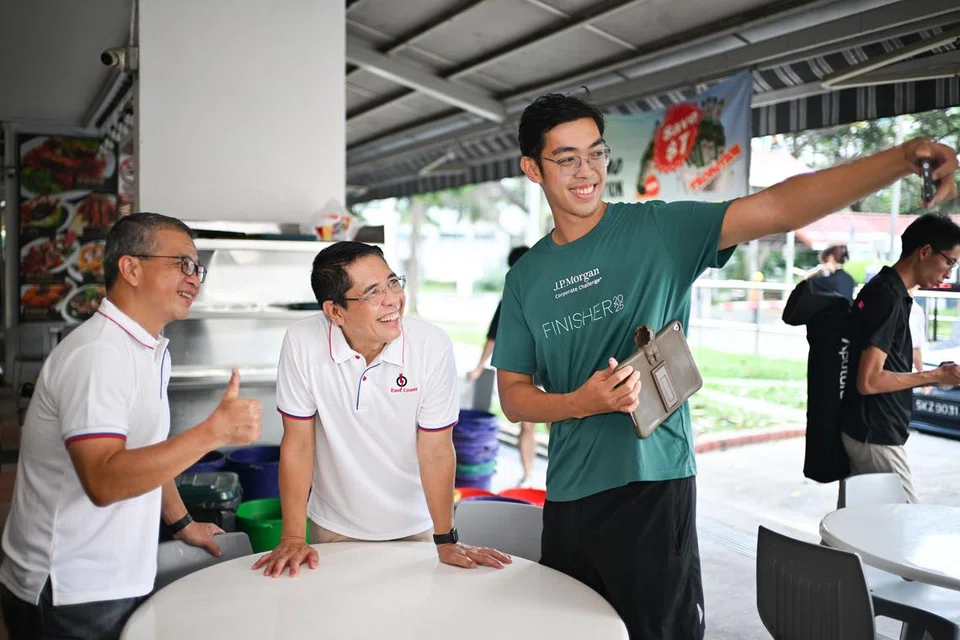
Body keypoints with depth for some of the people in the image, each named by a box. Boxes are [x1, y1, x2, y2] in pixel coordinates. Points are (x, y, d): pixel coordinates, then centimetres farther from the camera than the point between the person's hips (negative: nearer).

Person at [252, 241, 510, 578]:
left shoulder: (433, 346, -23)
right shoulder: (302, 343, -21)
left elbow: (436, 452, -16)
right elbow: (298, 443, -13)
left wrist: (446, 541, -10)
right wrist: (293, 538, -11)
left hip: (414, 525, 0)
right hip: (334, 525, 0)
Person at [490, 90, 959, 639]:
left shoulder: (659, 230, -4)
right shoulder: (526, 278, 5)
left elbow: (778, 208, -17)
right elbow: (513, 397, 4)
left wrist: (902, 159, -29)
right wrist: (584, 402, -15)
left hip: (654, 486, -4)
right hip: (568, 493, 4)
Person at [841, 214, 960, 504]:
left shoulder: (882, 289, 12)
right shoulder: (888, 297, -18)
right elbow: (870, 381, -22)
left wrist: (935, 376, 11)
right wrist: (936, 376, -12)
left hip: (866, 432, 10)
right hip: (875, 436, -10)